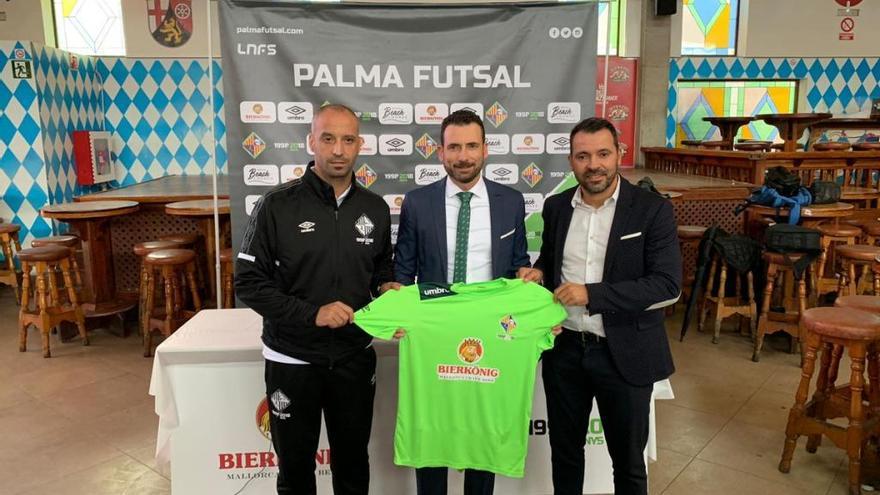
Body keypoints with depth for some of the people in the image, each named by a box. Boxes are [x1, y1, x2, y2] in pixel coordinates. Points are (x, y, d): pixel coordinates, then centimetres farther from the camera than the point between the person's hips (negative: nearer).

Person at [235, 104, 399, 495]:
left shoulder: (375, 208, 1)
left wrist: (385, 286, -7)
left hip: (355, 358, 3)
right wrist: (312, 313, -21)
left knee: (353, 463, 20)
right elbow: (249, 283, -11)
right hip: (292, 360, -2)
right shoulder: (278, 206, -11)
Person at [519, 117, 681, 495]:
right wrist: (539, 272, -5)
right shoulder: (556, 206, 3)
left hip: (624, 353, -3)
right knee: (564, 449, 20)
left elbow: (668, 285, -16)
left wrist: (592, 293, -23)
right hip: (564, 349, 4)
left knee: (627, 458, 15)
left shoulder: (652, 210, -10)